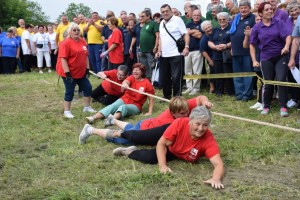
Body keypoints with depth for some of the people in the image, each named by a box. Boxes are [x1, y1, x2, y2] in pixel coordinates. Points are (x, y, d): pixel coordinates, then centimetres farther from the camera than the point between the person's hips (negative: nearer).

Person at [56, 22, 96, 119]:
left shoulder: (82, 42, 7)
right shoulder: (66, 43, -16)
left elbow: (85, 56, 14)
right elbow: (63, 59, -20)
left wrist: (87, 69, 9)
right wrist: (67, 73, -23)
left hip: (81, 72, 8)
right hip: (70, 73, -7)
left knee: (88, 87, 11)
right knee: (70, 91, 0)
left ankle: (87, 107, 26)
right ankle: (67, 111, 13)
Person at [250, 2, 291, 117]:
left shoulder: (278, 22, -3)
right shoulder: (256, 28, -2)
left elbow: (288, 36, -12)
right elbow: (252, 45, 4)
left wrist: (286, 46, -33)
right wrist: (254, 61, -3)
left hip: (281, 56, -1)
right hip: (266, 59, 1)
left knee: (281, 80, -11)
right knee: (268, 83, 6)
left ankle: (283, 107, -1)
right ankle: (266, 106, 23)